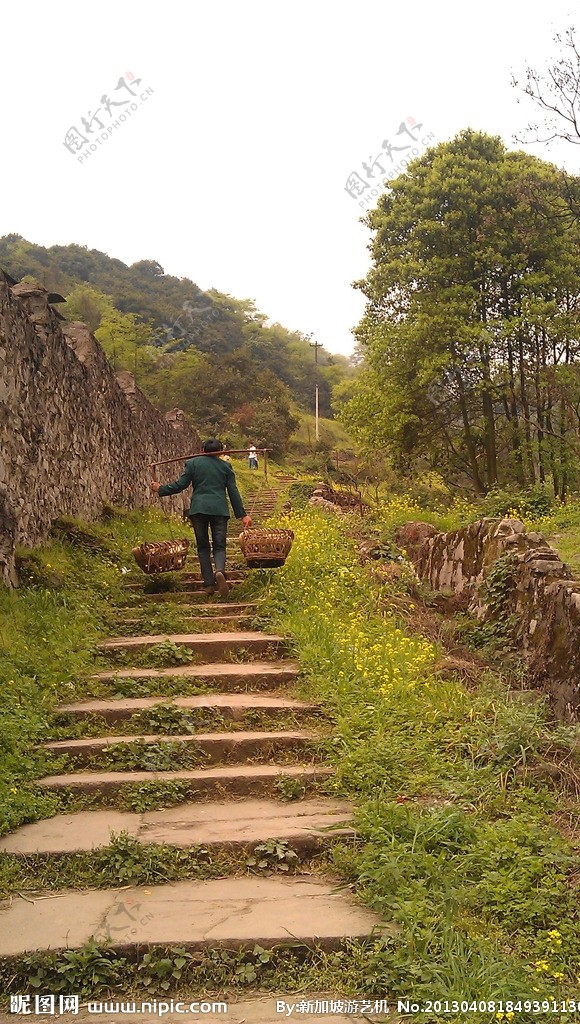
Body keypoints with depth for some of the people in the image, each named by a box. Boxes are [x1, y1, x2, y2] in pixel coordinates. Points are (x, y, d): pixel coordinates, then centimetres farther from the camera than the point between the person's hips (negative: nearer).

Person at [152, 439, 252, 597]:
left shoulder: (192, 463, 6)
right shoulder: (225, 466, 10)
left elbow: (180, 485, 3)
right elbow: (233, 492, 7)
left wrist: (160, 489, 19)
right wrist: (242, 514, 10)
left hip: (198, 509, 0)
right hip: (219, 510, 0)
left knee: (203, 547, 10)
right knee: (219, 546, 4)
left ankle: (209, 584, 4)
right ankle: (220, 571, -27)